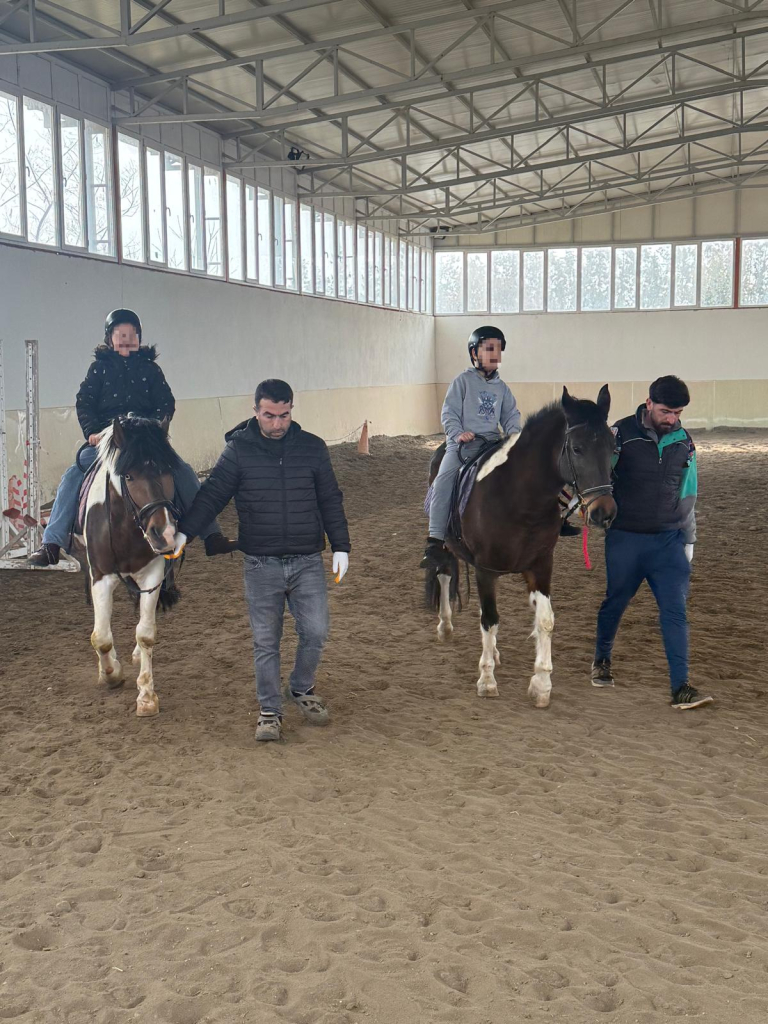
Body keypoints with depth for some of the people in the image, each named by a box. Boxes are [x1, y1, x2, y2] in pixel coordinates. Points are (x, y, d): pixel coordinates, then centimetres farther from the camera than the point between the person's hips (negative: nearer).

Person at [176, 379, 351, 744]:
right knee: (265, 642, 5)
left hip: (307, 561, 1)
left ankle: (301, 689, 28)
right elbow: (211, 495, -2)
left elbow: (331, 501, 8)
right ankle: (269, 710, 20)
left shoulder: (313, 447, 2)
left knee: (315, 633, 1)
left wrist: (341, 546, 3)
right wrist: (183, 533, -13)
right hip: (261, 564, -1)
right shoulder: (239, 449, -3)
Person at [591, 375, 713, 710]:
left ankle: (680, 687, -5)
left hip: (668, 540, 2)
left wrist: (688, 540, 15)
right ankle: (602, 660, 37)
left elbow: (687, 495, 14)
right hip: (624, 538, -2)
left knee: (675, 609, -6)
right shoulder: (621, 434, -7)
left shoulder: (684, 442, 5)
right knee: (615, 602, 12)